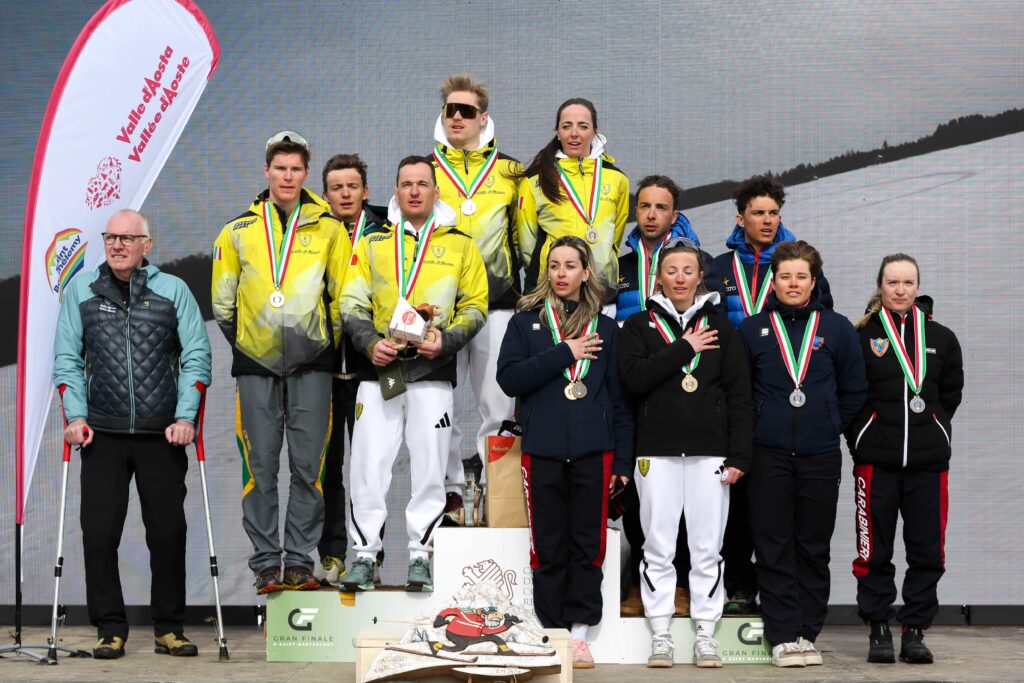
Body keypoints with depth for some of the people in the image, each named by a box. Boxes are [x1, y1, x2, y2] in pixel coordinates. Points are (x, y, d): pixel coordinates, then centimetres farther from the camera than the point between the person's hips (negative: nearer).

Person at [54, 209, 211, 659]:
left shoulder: (173, 290, 3)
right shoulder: (81, 290, 7)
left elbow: (196, 356, 1)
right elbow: (67, 357, 6)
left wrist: (186, 417, -8)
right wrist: (75, 415, -4)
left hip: (162, 435, 0)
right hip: (102, 435, 1)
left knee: (168, 532, 3)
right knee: (99, 533, -2)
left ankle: (169, 628, 15)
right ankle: (110, 630, 8)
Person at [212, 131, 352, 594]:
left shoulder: (327, 228, 5)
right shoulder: (239, 231, 8)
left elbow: (344, 297, 8)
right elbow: (223, 301, 13)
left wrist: (326, 343, 6)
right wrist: (246, 342, 10)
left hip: (311, 365, -1)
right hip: (256, 365, 1)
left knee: (308, 466, 0)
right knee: (261, 468, 1)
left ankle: (300, 562, 7)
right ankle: (266, 564, 8)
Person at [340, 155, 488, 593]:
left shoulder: (460, 245, 10)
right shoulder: (372, 243, 13)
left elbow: (475, 307, 8)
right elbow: (351, 303, 9)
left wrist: (446, 339, -9)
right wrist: (370, 342, -9)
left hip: (432, 374, -1)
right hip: (379, 369, 1)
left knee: (429, 466, 1)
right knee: (368, 464, -2)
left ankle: (420, 554, 10)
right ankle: (364, 553, 6)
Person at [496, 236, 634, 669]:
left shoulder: (605, 329, 11)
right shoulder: (526, 322, 8)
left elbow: (619, 399, 9)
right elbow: (508, 378, -6)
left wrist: (623, 461, 3)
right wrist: (563, 353, -12)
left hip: (593, 452, 1)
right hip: (542, 450, -1)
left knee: (588, 545, 3)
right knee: (548, 547, 3)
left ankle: (579, 632, 10)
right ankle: (553, 632, 11)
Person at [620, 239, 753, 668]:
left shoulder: (721, 328, 11)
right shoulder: (640, 325, 8)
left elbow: (740, 395, 6)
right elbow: (633, 377, -9)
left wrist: (739, 455, -3)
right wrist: (684, 348, -10)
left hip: (709, 452, 1)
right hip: (657, 451, 0)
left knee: (708, 548, 2)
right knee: (658, 548, 1)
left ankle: (706, 635, 9)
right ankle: (660, 635, 8)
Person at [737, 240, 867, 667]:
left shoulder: (836, 329, 6)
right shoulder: (752, 330, 5)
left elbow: (854, 390, 11)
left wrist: (832, 426, 7)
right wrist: (754, 427, 5)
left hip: (820, 456, 1)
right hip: (768, 455, -1)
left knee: (813, 548, 6)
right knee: (774, 548, -1)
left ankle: (807, 633, 13)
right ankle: (783, 635, 2)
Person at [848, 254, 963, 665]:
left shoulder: (941, 338, 10)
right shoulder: (861, 337, 2)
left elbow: (951, 394, 17)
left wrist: (933, 433, 9)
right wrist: (863, 439, -2)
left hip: (928, 461, 2)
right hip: (875, 461, -2)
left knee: (927, 552, 2)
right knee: (875, 553, 1)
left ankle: (915, 631, 12)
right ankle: (878, 630, 12)